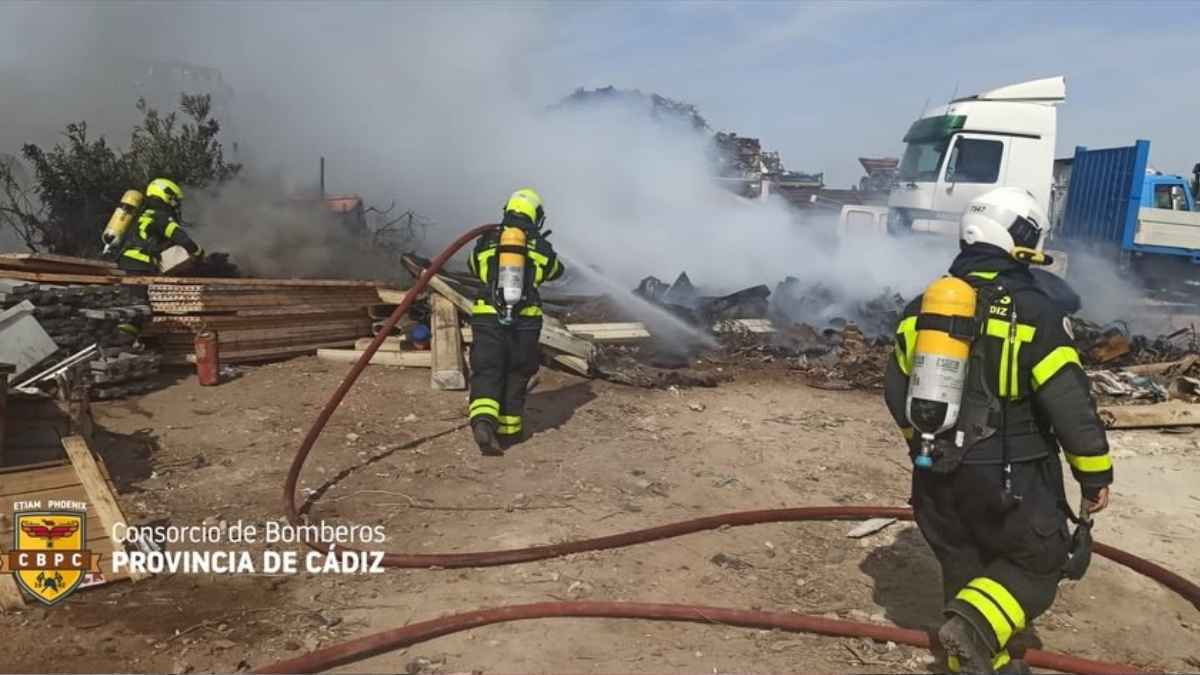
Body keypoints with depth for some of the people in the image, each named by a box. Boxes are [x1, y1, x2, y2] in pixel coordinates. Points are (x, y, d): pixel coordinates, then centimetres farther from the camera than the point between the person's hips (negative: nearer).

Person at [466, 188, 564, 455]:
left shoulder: (486, 242, 9)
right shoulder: (541, 246, 8)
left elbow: (474, 267, 30)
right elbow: (556, 271, 29)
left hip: (487, 317, 0)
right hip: (526, 321, 0)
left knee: (486, 374, 2)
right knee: (515, 377, 15)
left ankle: (483, 422, -22)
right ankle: (508, 431, 25)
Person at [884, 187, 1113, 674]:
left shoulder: (923, 307, 5)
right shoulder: (1035, 310, -13)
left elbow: (897, 391, 13)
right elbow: (1070, 403, -14)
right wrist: (1095, 474, -2)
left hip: (939, 472, 6)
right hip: (1009, 474, -6)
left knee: (964, 566, 18)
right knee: (1040, 560, 12)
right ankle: (974, 627, -8)